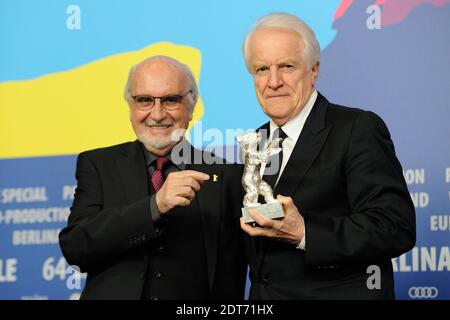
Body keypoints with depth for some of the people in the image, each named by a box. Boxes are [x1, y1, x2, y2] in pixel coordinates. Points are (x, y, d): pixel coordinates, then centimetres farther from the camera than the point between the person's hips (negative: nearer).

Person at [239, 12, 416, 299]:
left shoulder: (359, 130, -13)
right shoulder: (254, 143, 9)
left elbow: (396, 229, -22)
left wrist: (304, 235, -28)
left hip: (339, 292, -6)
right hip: (262, 293, 6)